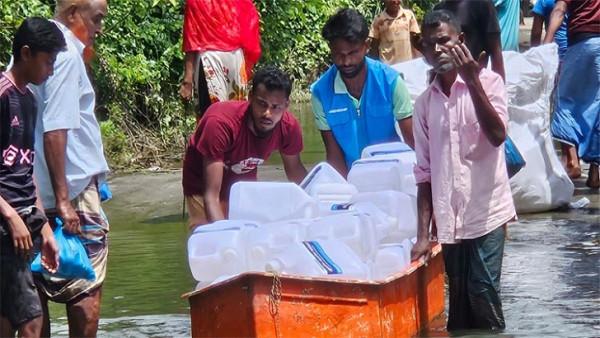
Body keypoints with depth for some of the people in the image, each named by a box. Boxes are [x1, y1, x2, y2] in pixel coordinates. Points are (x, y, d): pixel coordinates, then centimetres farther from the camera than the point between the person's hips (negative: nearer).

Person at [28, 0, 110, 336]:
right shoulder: (67, 54, -13)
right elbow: (55, 131, -21)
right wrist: (63, 199, -22)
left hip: (33, 195, 9)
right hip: (74, 187, -9)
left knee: (39, 289, 9)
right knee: (87, 288, -3)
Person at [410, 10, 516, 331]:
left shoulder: (488, 82, -1)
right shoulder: (424, 103, 10)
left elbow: (497, 136, -17)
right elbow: (424, 171, 11)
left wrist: (472, 80, -21)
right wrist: (423, 234, 6)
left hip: (486, 213, -4)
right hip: (449, 219, 4)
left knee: (483, 296, -9)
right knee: (459, 304, 6)